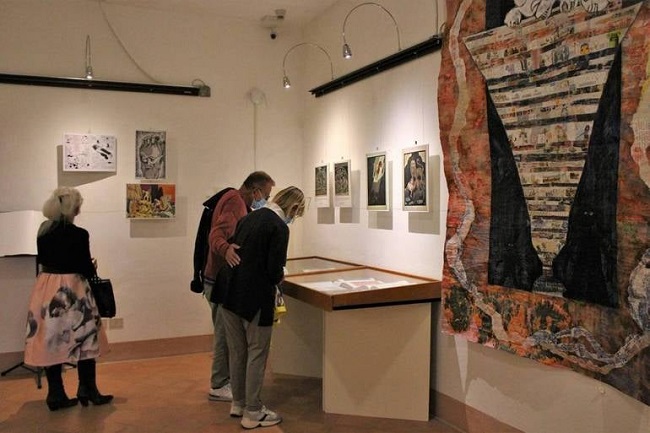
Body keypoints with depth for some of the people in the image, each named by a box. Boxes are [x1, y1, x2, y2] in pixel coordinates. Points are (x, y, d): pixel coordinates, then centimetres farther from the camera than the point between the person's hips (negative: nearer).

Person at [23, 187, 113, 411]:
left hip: (46, 289, 6)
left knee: (51, 341, 10)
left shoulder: (43, 231, 4)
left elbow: (42, 260, 12)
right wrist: (93, 268, 9)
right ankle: (88, 391, 13)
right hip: (71, 291, -6)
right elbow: (86, 269, -12)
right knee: (84, 340, 7)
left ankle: (56, 395, 16)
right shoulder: (78, 234, -15)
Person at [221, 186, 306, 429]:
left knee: (237, 352, 18)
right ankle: (253, 413, 15)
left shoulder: (250, 218, 8)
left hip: (231, 295, 8)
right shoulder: (279, 227, -14)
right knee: (256, 354, 6)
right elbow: (275, 270, -19)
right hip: (255, 299, -8)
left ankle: (238, 404, 33)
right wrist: (279, 277, 4)